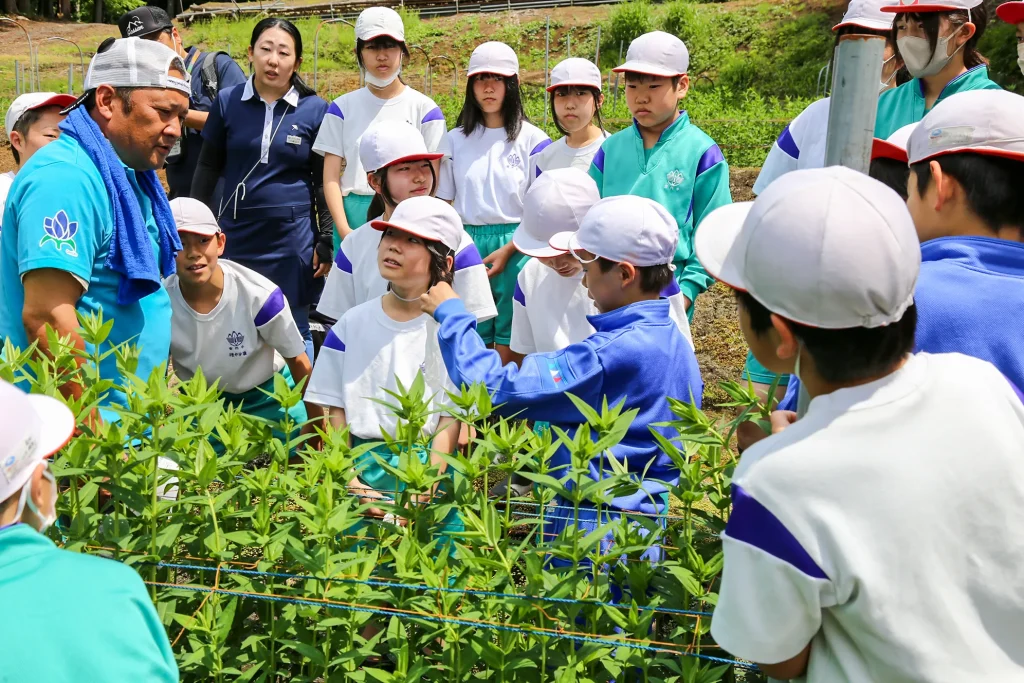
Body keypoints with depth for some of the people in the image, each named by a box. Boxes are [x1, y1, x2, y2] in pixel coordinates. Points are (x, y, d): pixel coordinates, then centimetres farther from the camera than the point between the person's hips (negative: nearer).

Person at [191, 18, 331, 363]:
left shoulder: (315, 109, -2)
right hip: (236, 235, 2)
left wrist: (326, 241, -1)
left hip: (293, 240, -1)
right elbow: (208, 168, 9)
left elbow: (324, 180, 3)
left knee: (293, 330, 7)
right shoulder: (228, 101, 2)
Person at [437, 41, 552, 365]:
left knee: (510, 352, -1)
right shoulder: (455, 140, 11)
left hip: (515, 249, -3)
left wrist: (507, 250, -13)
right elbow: (443, 204, 12)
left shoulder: (533, 140, 1)